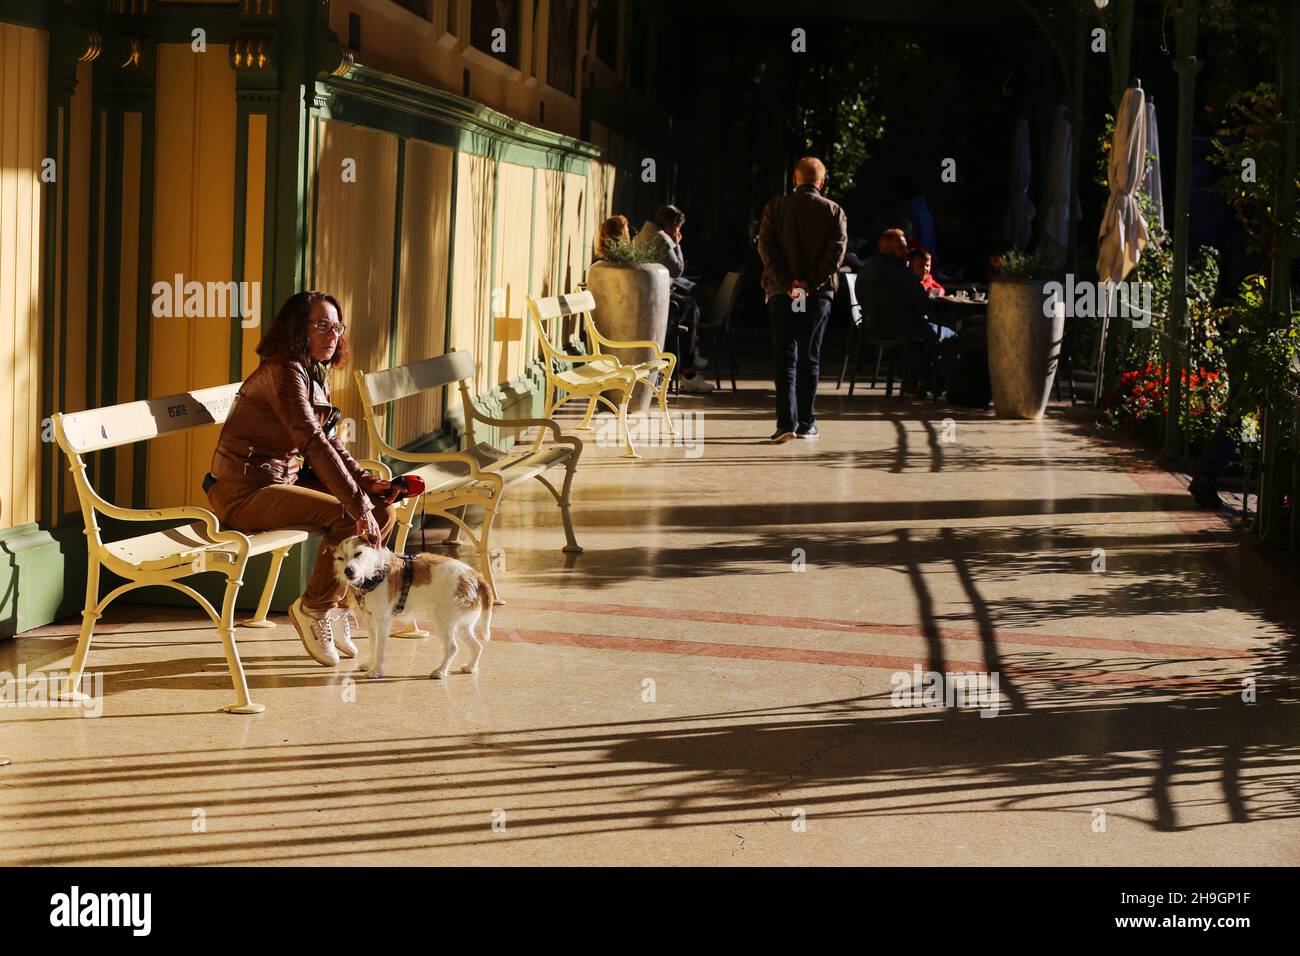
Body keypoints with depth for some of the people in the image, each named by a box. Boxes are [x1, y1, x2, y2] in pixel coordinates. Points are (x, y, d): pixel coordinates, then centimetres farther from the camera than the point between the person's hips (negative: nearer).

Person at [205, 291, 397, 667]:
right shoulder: (283, 372, -18)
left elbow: (328, 442, 16)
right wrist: (358, 505, -29)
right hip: (244, 492, -10)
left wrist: (367, 482, 0)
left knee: (384, 510, 1)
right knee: (351, 518, -22)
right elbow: (314, 443, -26)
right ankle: (313, 607, -3)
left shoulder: (316, 375, 12)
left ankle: (338, 603, 13)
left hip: (283, 480, 10)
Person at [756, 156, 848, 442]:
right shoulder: (833, 211, 2)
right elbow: (837, 251, -9)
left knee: (785, 357, 2)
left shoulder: (775, 207, 3)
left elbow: (766, 246, -6)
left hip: (782, 292, 0)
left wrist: (787, 282, -11)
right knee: (810, 358, 9)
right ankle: (806, 424, 11)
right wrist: (812, 282, -12)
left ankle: (787, 421, -9)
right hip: (819, 294, 0)